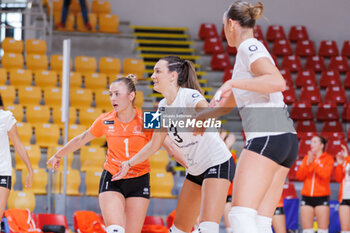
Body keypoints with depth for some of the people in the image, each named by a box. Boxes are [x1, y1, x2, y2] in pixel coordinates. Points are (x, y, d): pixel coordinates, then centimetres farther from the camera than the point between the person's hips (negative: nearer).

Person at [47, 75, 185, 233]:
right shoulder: (105, 121, -1)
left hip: (139, 182, 0)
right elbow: (80, 140, 14)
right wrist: (58, 155, 26)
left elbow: (170, 147, -5)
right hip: (111, 181, 0)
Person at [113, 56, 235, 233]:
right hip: (195, 170, 9)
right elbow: (154, 145, 18)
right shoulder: (163, 107, 6)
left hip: (218, 164, -9)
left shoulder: (190, 96, -18)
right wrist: (129, 163, 15)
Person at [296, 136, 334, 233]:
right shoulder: (306, 158, 13)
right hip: (306, 197, 3)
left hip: (322, 197, -3)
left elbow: (326, 174, -13)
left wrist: (314, 162, -15)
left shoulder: (328, 158, 3)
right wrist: (307, 163, -10)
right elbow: (299, 176, 3)